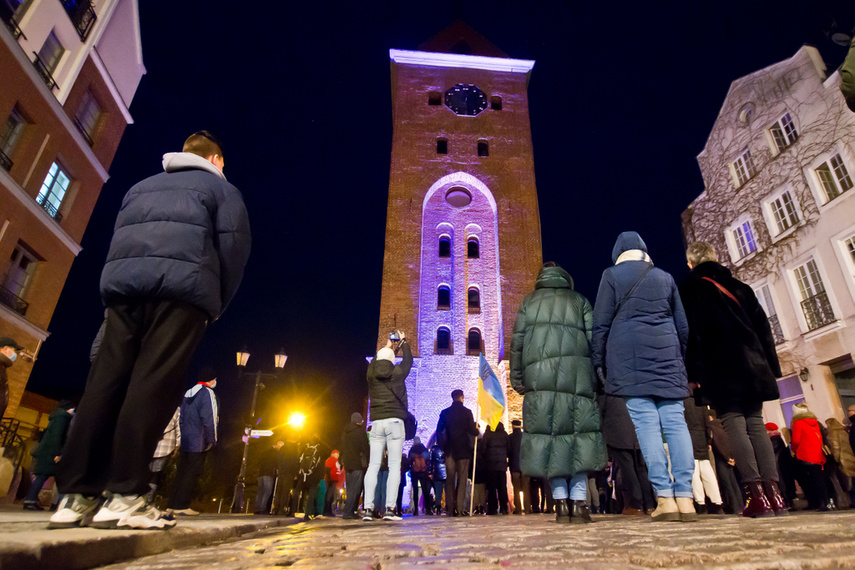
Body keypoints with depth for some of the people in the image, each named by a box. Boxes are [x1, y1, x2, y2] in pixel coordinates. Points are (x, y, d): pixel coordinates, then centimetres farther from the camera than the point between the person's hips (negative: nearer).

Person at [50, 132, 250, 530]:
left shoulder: (141, 186, 33)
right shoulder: (220, 187, 16)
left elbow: (119, 238, 24)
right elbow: (234, 245, 1)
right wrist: (217, 305, 7)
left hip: (122, 281, 5)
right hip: (184, 285, -5)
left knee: (105, 382, 1)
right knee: (154, 384, -10)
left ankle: (76, 496, 0)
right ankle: (124, 496, -12)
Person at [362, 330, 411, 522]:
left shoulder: (372, 374, 6)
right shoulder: (397, 372, 0)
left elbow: (375, 362, 30)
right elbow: (408, 361, 20)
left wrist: (386, 346, 42)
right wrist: (403, 342, 35)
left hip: (376, 423, 3)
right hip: (394, 421, -3)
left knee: (373, 465, 3)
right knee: (395, 465, -2)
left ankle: (368, 508, -1)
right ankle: (389, 509, -7)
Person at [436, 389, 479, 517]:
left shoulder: (444, 413, 5)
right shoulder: (467, 412, -4)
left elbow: (439, 431, 5)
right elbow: (472, 431, -7)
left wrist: (443, 446, 12)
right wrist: (477, 430, 14)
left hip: (449, 450, 3)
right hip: (463, 450, -2)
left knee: (450, 480, 6)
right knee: (462, 480, 2)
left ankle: (450, 509, 5)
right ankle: (459, 508, -4)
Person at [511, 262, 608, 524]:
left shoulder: (529, 302, 18)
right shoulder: (579, 301, 19)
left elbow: (517, 341, 10)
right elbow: (593, 340, 9)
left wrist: (517, 378, 11)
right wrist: (598, 377, 10)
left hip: (539, 375, 0)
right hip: (576, 373, 0)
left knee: (548, 434, 2)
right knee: (579, 434, 4)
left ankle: (561, 503, 1)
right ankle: (579, 503, 1)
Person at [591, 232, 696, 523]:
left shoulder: (612, 275, 7)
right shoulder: (665, 277, 18)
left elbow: (601, 324, -1)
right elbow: (682, 326, 18)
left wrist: (599, 362, 3)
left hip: (630, 357, -3)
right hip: (666, 355, 4)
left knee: (646, 424, -7)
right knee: (675, 422, 0)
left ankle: (665, 498, -10)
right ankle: (685, 499, -3)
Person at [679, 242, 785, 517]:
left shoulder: (690, 290, 3)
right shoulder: (739, 287, 19)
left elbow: (690, 333, -6)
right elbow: (763, 326, 15)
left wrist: (693, 371, -7)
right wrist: (772, 365, 16)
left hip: (719, 370, -5)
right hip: (753, 366, 6)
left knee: (734, 425, -6)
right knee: (756, 424, 7)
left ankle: (756, 494, -11)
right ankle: (773, 493, 1)